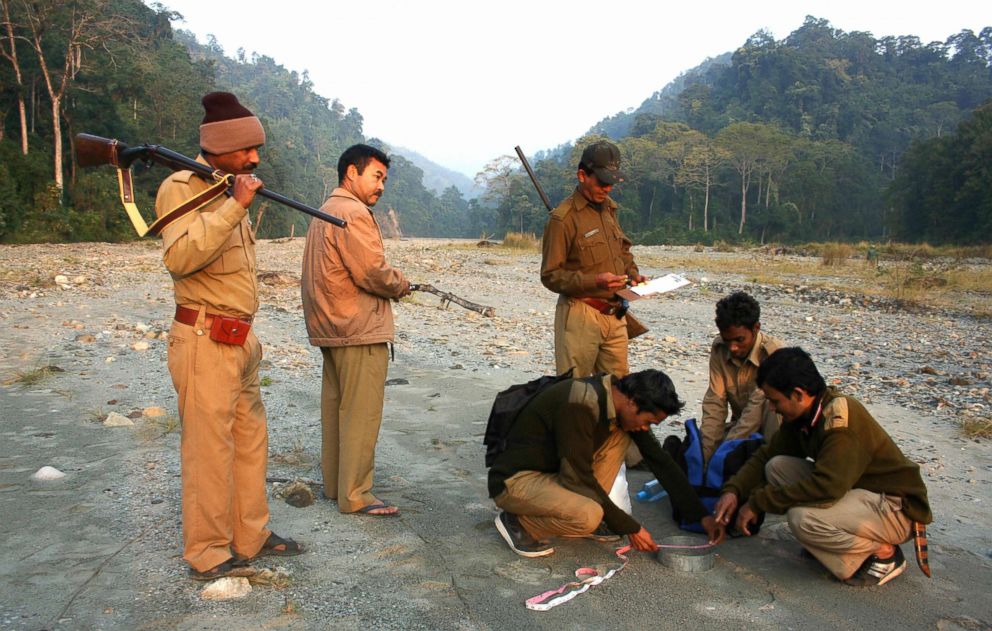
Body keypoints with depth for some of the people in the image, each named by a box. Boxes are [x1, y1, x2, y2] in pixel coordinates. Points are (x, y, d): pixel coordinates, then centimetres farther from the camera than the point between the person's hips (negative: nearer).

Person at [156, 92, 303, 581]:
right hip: (205, 341, -9)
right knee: (209, 448, -2)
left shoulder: (228, 190, 16)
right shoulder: (181, 187, -11)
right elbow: (180, 256, -29)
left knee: (250, 442, 14)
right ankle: (207, 554, 10)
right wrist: (235, 206, -30)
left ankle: (250, 536, 27)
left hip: (239, 341, 9)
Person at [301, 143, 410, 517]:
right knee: (361, 413, -3)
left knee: (336, 407, 16)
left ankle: (334, 484, 27)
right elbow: (373, 272, -21)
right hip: (360, 330, -10)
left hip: (331, 329, 10)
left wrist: (390, 285, 8)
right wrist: (400, 285, -1)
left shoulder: (324, 212, 18)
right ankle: (355, 495, 3)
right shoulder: (354, 213, -15)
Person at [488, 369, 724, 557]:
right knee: (588, 516, -32)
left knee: (618, 436, -4)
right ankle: (517, 522, -5)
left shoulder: (620, 400, -3)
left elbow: (660, 460, 4)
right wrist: (630, 528, -16)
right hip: (514, 480, -8)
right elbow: (579, 478, -25)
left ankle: (581, 516, 3)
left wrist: (702, 515, 3)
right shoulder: (580, 405, -30)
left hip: (553, 470, 8)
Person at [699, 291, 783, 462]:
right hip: (740, 426, 4)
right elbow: (715, 402, -12)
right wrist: (704, 451, -23)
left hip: (769, 431, -4)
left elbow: (758, 407, -30)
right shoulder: (719, 348, -8)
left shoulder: (773, 354, -25)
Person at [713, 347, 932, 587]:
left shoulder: (842, 416, -28)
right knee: (777, 467, -3)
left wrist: (758, 503, -27)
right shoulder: (802, 416, -1)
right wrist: (734, 490, -10)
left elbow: (826, 486, -35)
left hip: (898, 508, -9)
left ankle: (883, 552, -5)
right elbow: (766, 456, 7)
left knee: (803, 518, -30)